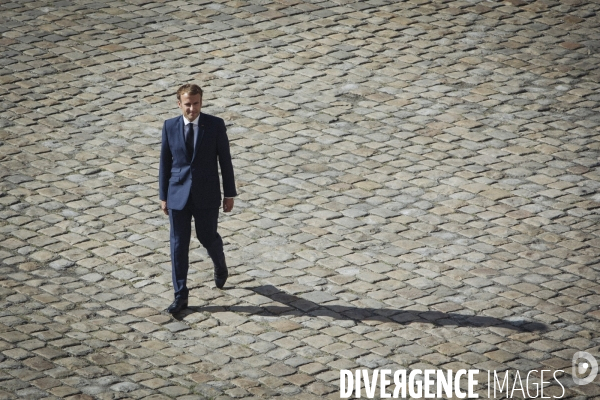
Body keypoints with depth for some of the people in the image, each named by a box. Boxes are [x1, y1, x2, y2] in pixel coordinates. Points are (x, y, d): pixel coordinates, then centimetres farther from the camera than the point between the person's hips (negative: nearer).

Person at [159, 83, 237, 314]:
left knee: (208, 237, 11)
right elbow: (165, 163, 5)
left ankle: (220, 266, 46)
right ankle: (180, 296, 9)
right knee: (178, 245, 1)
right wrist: (163, 196, 6)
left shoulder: (215, 125, -7)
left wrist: (229, 194, 0)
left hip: (207, 194, -1)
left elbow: (225, 160, -2)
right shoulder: (170, 127, -2)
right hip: (178, 194, 1)